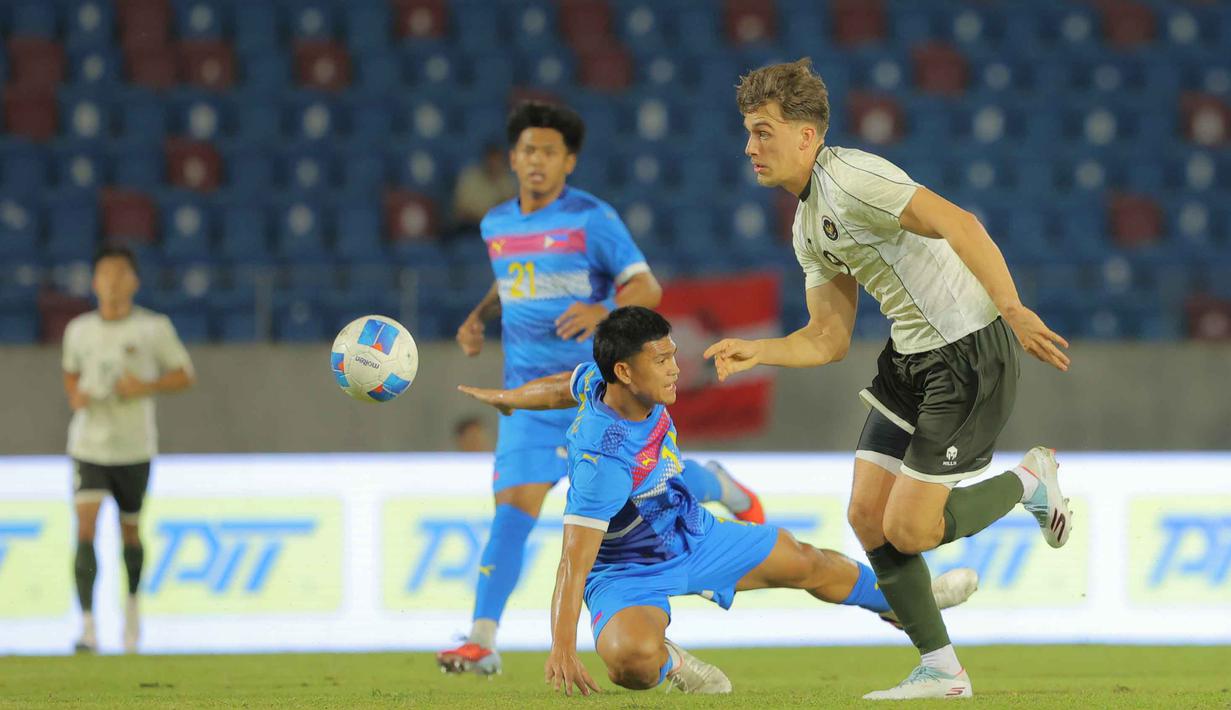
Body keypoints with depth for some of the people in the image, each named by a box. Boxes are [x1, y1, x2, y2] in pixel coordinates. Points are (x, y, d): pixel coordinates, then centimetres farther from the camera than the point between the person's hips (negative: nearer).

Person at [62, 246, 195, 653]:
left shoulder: (154, 329, -4)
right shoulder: (79, 330, 3)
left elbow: (184, 375, 1)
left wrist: (147, 387, -16)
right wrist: (75, 396, -3)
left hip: (134, 447, -1)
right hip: (88, 446, 1)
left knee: (129, 529, 12)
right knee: (85, 529, -15)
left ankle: (132, 602, 41)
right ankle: (87, 626, -19)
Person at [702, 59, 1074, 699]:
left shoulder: (849, 177, -18)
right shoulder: (807, 226, 13)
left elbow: (958, 224, -27)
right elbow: (828, 339, 17)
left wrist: (1012, 309, -36)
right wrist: (755, 352, 0)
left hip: (970, 356, -10)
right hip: (909, 357, 10)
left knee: (909, 528, -10)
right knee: (867, 516, 3)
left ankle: (1030, 481, 15)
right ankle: (940, 671, 13)